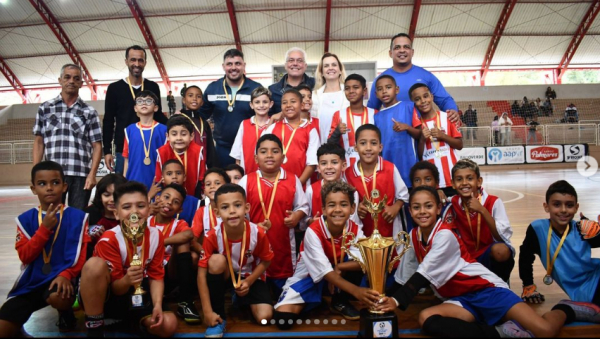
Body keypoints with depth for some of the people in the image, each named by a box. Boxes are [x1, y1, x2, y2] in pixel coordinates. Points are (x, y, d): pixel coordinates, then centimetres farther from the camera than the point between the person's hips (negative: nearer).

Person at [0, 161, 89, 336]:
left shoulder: (77, 217, -4)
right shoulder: (26, 219, 3)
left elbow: (82, 254, -6)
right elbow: (25, 256, -5)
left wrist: (66, 275, -24)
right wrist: (45, 228, -16)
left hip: (61, 278, -2)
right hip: (32, 282, 2)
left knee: (58, 296, -36)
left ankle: (66, 313, 1)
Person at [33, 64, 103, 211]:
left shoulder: (89, 112, 6)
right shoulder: (45, 108, 10)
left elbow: (97, 146, 3)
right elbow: (39, 142, 11)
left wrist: (92, 174, -8)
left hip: (81, 175, -1)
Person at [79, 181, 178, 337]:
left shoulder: (156, 236, -9)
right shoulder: (109, 239, -21)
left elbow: (156, 276, -3)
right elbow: (116, 288, -18)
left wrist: (157, 305, -19)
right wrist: (127, 280, -42)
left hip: (136, 297, 4)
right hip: (105, 296, -3)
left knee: (169, 324, -19)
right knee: (94, 264, -35)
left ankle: (140, 322, 13)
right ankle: (94, 328, -20)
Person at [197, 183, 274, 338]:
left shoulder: (258, 233, -26)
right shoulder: (212, 236, -26)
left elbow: (265, 261, -7)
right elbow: (202, 273, -23)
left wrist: (249, 281, -20)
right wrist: (208, 312, -25)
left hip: (250, 277, 0)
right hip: (225, 275, 0)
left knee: (264, 317, -19)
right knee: (216, 260, -34)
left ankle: (241, 298, 17)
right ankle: (219, 317, -17)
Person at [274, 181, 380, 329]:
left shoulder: (355, 230, -15)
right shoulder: (313, 232, -28)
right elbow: (325, 272, -32)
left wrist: (338, 268, -36)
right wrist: (356, 291, -44)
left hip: (339, 276, 3)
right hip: (309, 276, -3)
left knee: (357, 262, -26)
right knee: (283, 319, -24)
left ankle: (340, 301, -4)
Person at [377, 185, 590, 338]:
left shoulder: (445, 234, -18)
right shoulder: (414, 236, 4)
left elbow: (423, 275, -24)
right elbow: (404, 277, 9)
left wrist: (397, 301, -30)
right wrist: (390, 299, 0)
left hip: (485, 289, -6)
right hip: (461, 300, 6)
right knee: (426, 319, -26)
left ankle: (564, 310, 17)